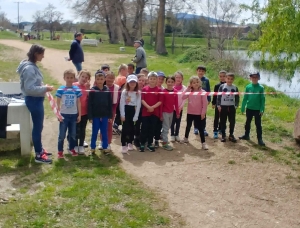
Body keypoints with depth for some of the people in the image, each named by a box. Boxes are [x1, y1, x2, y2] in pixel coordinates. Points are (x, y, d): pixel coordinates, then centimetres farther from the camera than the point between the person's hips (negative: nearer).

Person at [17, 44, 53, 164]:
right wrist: (45, 89, -20)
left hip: (36, 99, 10)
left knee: (38, 126, 19)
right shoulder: (29, 68, -22)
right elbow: (30, 88, -25)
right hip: (33, 100, -10)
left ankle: (40, 149, 33)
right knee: (37, 127, -2)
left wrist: (43, 87, 5)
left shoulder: (32, 66, 10)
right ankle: (38, 155, 7)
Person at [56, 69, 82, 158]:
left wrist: (79, 115, 3)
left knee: (73, 134, 13)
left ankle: (72, 149, 29)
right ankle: (60, 151, 12)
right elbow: (58, 103, -3)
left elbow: (78, 103, 4)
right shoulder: (60, 89, -7)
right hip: (64, 115, -2)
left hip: (73, 115, 2)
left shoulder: (77, 90, -1)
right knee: (62, 135, 3)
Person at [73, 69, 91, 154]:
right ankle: (75, 146, 19)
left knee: (82, 130, 12)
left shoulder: (87, 87, 3)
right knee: (76, 130, 7)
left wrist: (88, 88, -15)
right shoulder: (74, 85, -6)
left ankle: (81, 146, 22)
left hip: (85, 112, 3)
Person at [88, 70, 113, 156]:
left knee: (104, 133, 10)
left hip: (105, 115, 2)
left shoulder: (107, 90, 0)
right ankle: (92, 148, 19)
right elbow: (89, 104, -6)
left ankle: (105, 148, 20)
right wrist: (90, 117, -8)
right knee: (94, 133, 8)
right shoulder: (92, 90, -5)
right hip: (95, 115, -1)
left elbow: (110, 104, 4)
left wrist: (110, 116, 3)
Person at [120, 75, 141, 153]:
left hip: (133, 111, 2)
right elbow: (122, 104, -5)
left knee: (132, 128, 11)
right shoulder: (124, 92, -3)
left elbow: (138, 105, -1)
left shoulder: (138, 93, 1)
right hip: (126, 110, -2)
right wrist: (122, 115, -11)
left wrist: (136, 116, -6)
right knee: (125, 128, -7)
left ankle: (130, 143, 28)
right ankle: (124, 145, -4)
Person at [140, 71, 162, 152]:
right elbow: (142, 100, -4)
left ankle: (150, 144, 18)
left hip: (155, 112, 1)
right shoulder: (144, 89, 1)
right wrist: (148, 107, -17)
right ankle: (142, 144, 10)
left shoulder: (159, 90, 1)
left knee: (152, 128, 7)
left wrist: (153, 107, -15)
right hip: (145, 111, -1)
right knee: (144, 128, 2)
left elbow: (160, 101, -3)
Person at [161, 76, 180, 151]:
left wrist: (177, 112, 7)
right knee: (166, 128, -1)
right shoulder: (163, 91, -13)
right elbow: (161, 103, -10)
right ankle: (165, 143, 7)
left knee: (168, 127, 17)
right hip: (165, 112, -5)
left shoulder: (175, 91, -2)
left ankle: (162, 137, 37)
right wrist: (161, 114, -10)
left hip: (171, 112, 5)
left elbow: (176, 103, 5)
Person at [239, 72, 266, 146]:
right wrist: (243, 108, 3)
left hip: (257, 109, -3)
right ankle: (246, 135, 33)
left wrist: (262, 110, -9)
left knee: (258, 124, 1)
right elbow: (245, 98, 3)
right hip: (249, 109, 3)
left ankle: (260, 139, 7)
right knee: (247, 123, 17)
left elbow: (263, 99, -5)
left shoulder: (261, 88, -8)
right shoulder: (248, 87, -2)